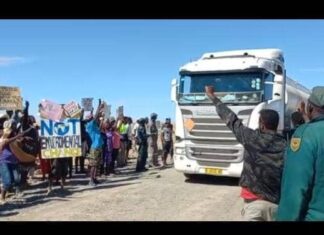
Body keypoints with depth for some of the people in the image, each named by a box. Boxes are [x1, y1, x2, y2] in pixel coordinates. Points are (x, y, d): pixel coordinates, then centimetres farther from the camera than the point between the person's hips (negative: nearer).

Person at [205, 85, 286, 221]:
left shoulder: (252, 138, -6)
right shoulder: (286, 146, 0)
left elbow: (231, 120, 3)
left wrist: (213, 97, 14)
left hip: (254, 201, -3)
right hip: (277, 203, 3)